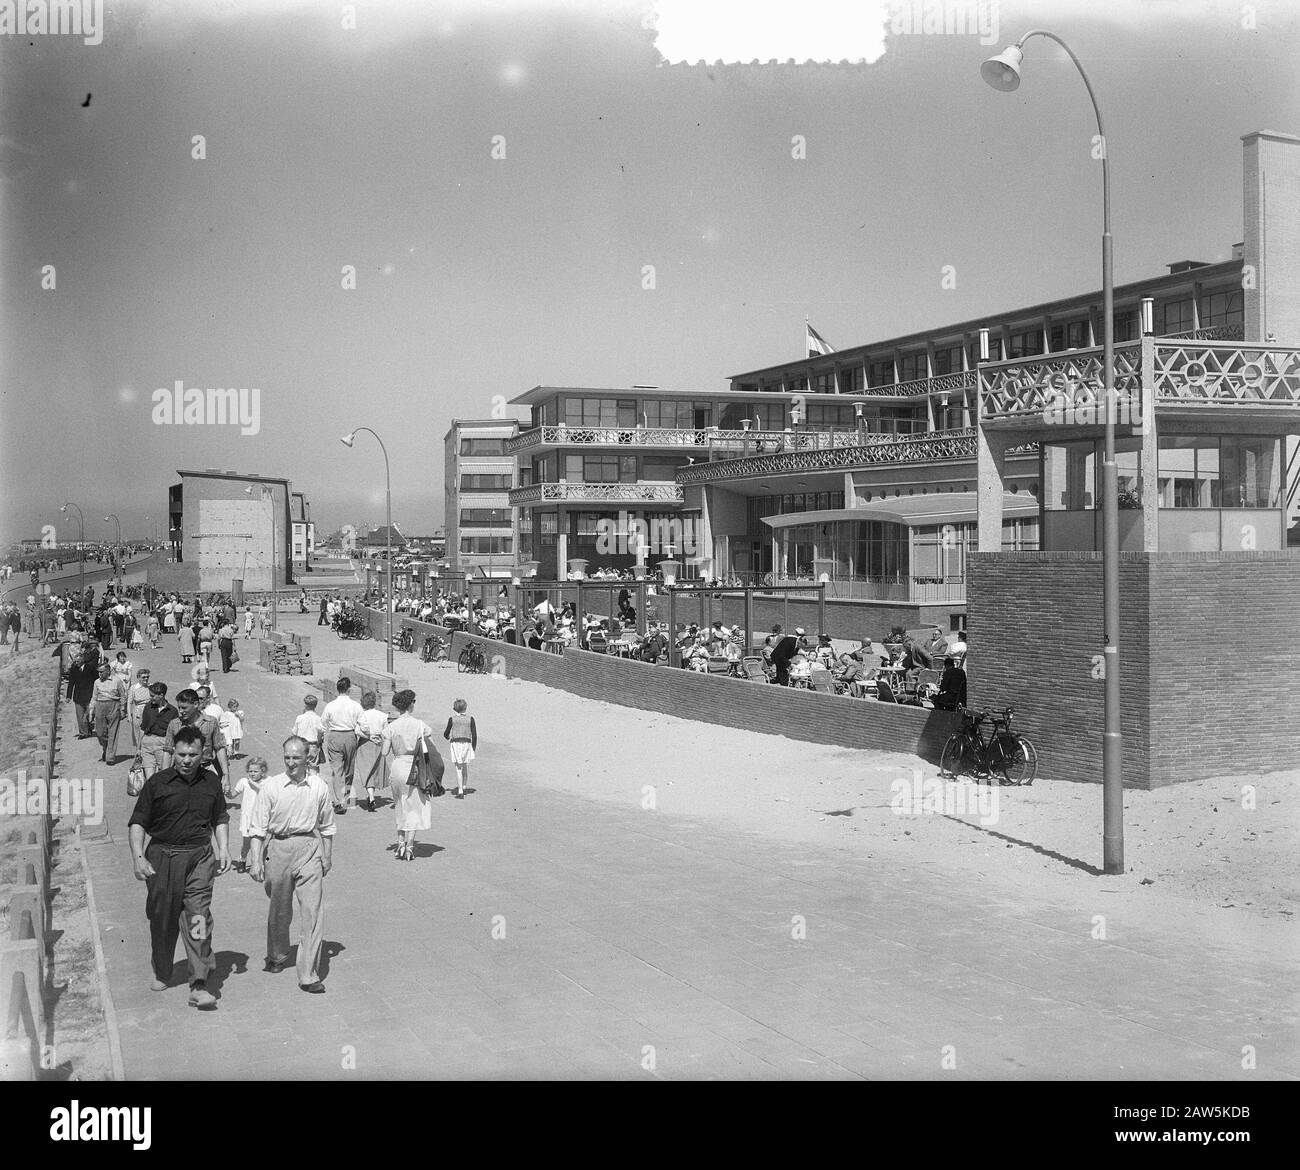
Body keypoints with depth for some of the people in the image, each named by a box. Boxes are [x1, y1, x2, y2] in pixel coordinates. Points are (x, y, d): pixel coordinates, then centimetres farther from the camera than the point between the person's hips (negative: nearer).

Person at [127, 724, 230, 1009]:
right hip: (162, 856, 0)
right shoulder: (158, 783, -2)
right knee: (162, 917, 10)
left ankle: (199, 985, -14)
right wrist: (138, 857, -11)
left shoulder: (211, 783, 7)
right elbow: (138, 822, -1)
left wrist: (223, 849, 8)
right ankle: (161, 973, 33)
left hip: (200, 857, 1)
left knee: (198, 916, -11)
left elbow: (220, 819, 20)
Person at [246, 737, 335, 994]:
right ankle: (277, 957, 41)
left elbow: (327, 826, 13)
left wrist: (327, 856, 16)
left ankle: (309, 975, -5)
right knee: (279, 909, 16)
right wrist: (256, 862, -6)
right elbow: (257, 827, -2)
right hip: (278, 847, 0)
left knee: (312, 911, -8)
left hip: (310, 849, 0)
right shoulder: (271, 786, -4)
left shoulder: (318, 787, 0)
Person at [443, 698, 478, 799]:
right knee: (465, 767, 19)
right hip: (467, 743, 2)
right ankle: (463, 787, 32)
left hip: (456, 743, -2)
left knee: (459, 768, -1)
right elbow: (474, 735, 1)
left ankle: (460, 792, -5)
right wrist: (474, 748, 11)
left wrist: (448, 738, 30)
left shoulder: (452, 719, -2)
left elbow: (446, 734, 6)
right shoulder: (470, 719, 0)